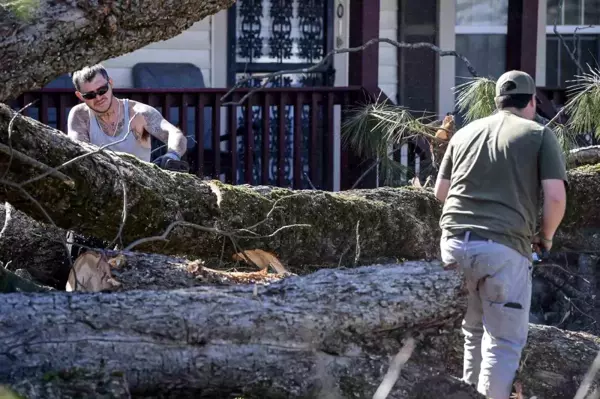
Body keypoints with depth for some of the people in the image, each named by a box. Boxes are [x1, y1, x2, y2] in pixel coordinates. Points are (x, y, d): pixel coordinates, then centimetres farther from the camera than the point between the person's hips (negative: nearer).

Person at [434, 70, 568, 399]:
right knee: (504, 341, -1)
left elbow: (440, 191, 22)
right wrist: (545, 236, 14)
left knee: (474, 332, 21)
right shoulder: (540, 135, 5)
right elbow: (555, 196, -4)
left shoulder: (465, 133, 18)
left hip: (455, 242, 5)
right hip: (503, 247, -5)